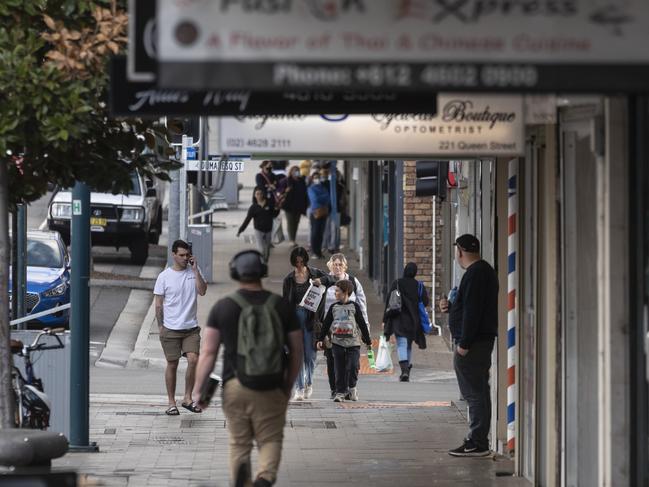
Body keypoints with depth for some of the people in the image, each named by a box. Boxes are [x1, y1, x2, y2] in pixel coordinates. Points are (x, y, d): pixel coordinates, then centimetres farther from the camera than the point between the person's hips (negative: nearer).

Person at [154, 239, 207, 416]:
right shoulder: (164, 276, -2)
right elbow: (158, 304, 1)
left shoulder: (194, 272, 5)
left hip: (191, 327, 2)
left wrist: (196, 269, -13)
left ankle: (187, 398, 2)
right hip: (171, 328, -2)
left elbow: (202, 291, -11)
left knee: (193, 360, -12)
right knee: (172, 365, 4)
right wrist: (160, 325, -3)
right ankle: (171, 403, 14)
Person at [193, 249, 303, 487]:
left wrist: (197, 389, 1)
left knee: (239, 443, 13)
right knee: (270, 440, 10)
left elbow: (208, 352, -4)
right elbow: (297, 350, 6)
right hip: (271, 389, 0)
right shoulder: (281, 305, 2)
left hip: (234, 386, 0)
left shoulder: (222, 307, 0)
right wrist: (289, 386, 19)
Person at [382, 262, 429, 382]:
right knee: (409, 345, 19)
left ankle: (404, 370, -26)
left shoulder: (396, 283, -6)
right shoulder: (419, 286, -1)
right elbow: (425, 302, -2)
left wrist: (385, 320, -2)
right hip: (413, 321, 3)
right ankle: (407, 370, 26)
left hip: (399, 319, -3)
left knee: (401, 345, -8)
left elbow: (388, 301, -7)